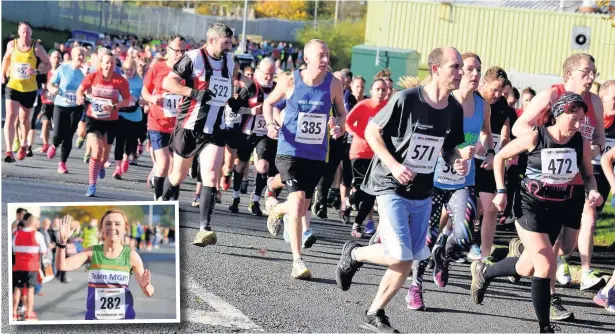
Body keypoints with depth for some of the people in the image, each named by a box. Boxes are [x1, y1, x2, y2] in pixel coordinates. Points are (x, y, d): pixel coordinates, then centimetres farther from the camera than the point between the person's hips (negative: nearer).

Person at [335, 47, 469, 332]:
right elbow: (371, 131, -9)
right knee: (400, 256, -16)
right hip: (392, 187, -6)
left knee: (408, 261, 5)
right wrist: (394, 165, -19)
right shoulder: (406, 100, -16)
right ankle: (354, 253, 13)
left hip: (423, 193, 6)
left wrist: (457, 160, -6)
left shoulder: (454, 109, 1)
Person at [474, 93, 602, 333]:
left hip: (558, 209, 5)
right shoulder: (535, 137, -17)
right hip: (530, 207, -5)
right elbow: (500, 157, -4)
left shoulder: (582, 143, -7)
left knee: (528, 267, 16)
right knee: (546, 266, -13)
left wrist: (593, 191, -14)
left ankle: (483, 272, 45)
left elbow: (588, 175, 7)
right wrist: (501, 191, -8)